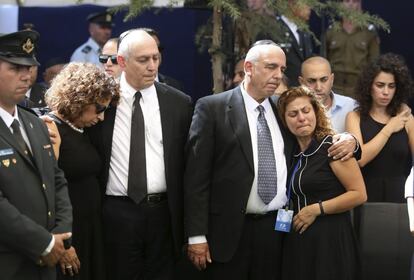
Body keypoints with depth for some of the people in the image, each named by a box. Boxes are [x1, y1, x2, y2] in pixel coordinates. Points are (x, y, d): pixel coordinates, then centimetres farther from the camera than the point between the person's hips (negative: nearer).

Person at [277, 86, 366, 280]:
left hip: (330, 240, -6)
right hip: (297, 242, 6)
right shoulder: (292, 153, 11)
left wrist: (317, 209, -14)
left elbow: (359, 194, -13)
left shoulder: (332, 146, -9)